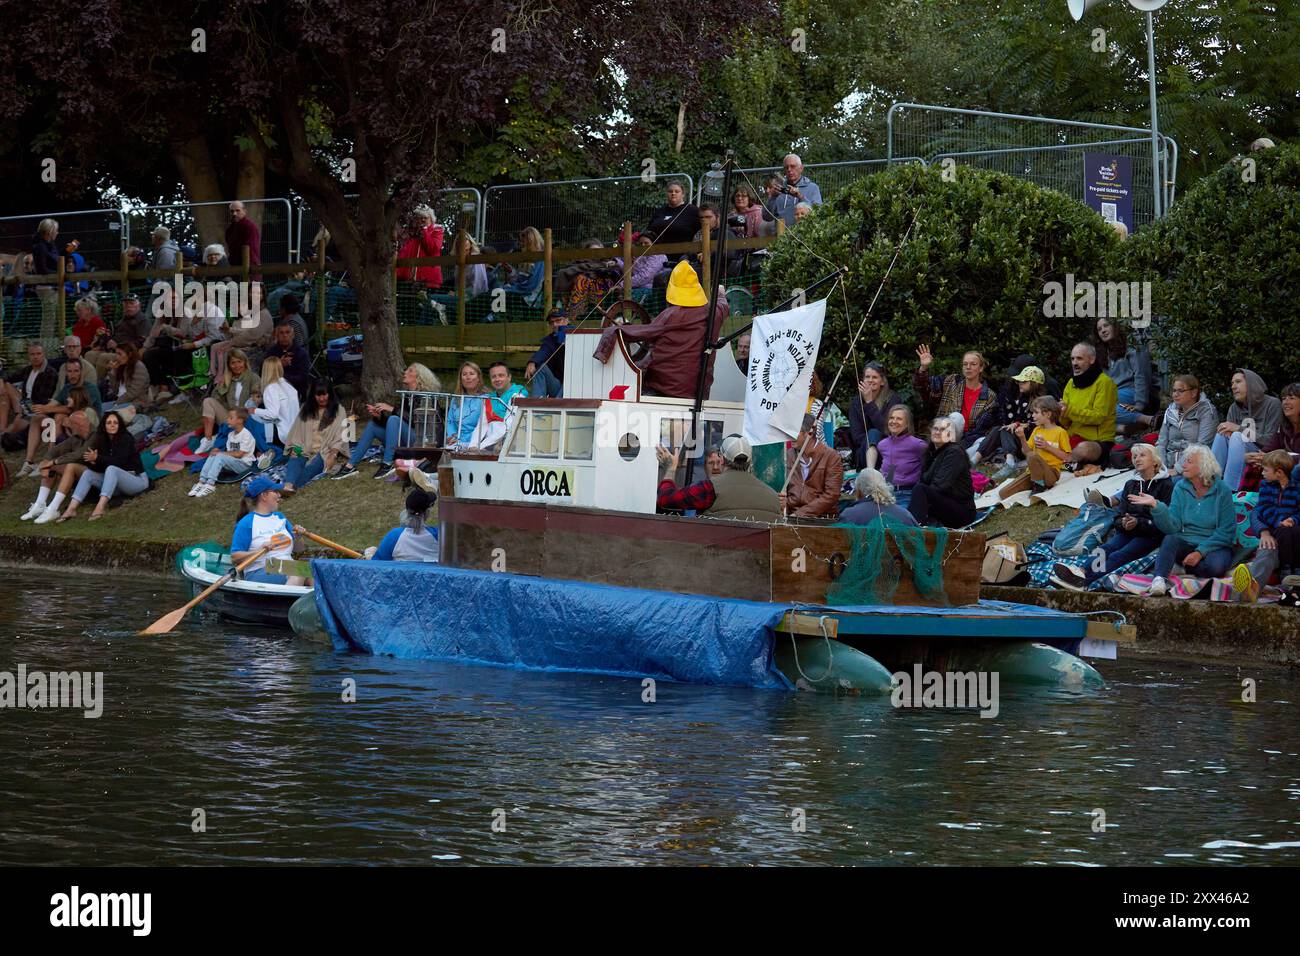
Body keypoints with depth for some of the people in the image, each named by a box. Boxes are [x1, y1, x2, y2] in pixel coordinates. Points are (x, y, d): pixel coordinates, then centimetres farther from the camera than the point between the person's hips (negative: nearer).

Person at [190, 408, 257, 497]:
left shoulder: (246, 435, -12)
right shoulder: (231, 434, 14)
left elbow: (239, 454, -16)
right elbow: (229, 453, 9)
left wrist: (221, 453, -16)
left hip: (244, 464, -7)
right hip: (232, 462, 7)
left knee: (220, 457, -29)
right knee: (212, 456, -16)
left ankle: (210, 484, -36)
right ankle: (201, 482, -26)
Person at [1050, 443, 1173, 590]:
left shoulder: (1165, 485, 1)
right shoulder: (1131, 484, 21)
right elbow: (1119, 515, 15)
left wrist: (1138, 522, -21)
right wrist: (1123, 523, -10)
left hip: (1150, 536, -6)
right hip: (1128, 532, 6)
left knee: (1117, 556, -31)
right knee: (1106, 549, -28)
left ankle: (1082, 581, -56)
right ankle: (1081, 572, -56)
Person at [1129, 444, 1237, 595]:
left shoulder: (1222, 491, -5)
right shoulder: (1181, 489, 4)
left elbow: (1226, 531, -9)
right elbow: (1172, 527, -7)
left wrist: (1200, 552, -18)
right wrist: (1156, 506, -24)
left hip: (1215, 546, -2)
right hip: (1186, 544, 2)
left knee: (1215, 566, -35)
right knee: (1170, 539, -30)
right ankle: (1159, 580, -43)